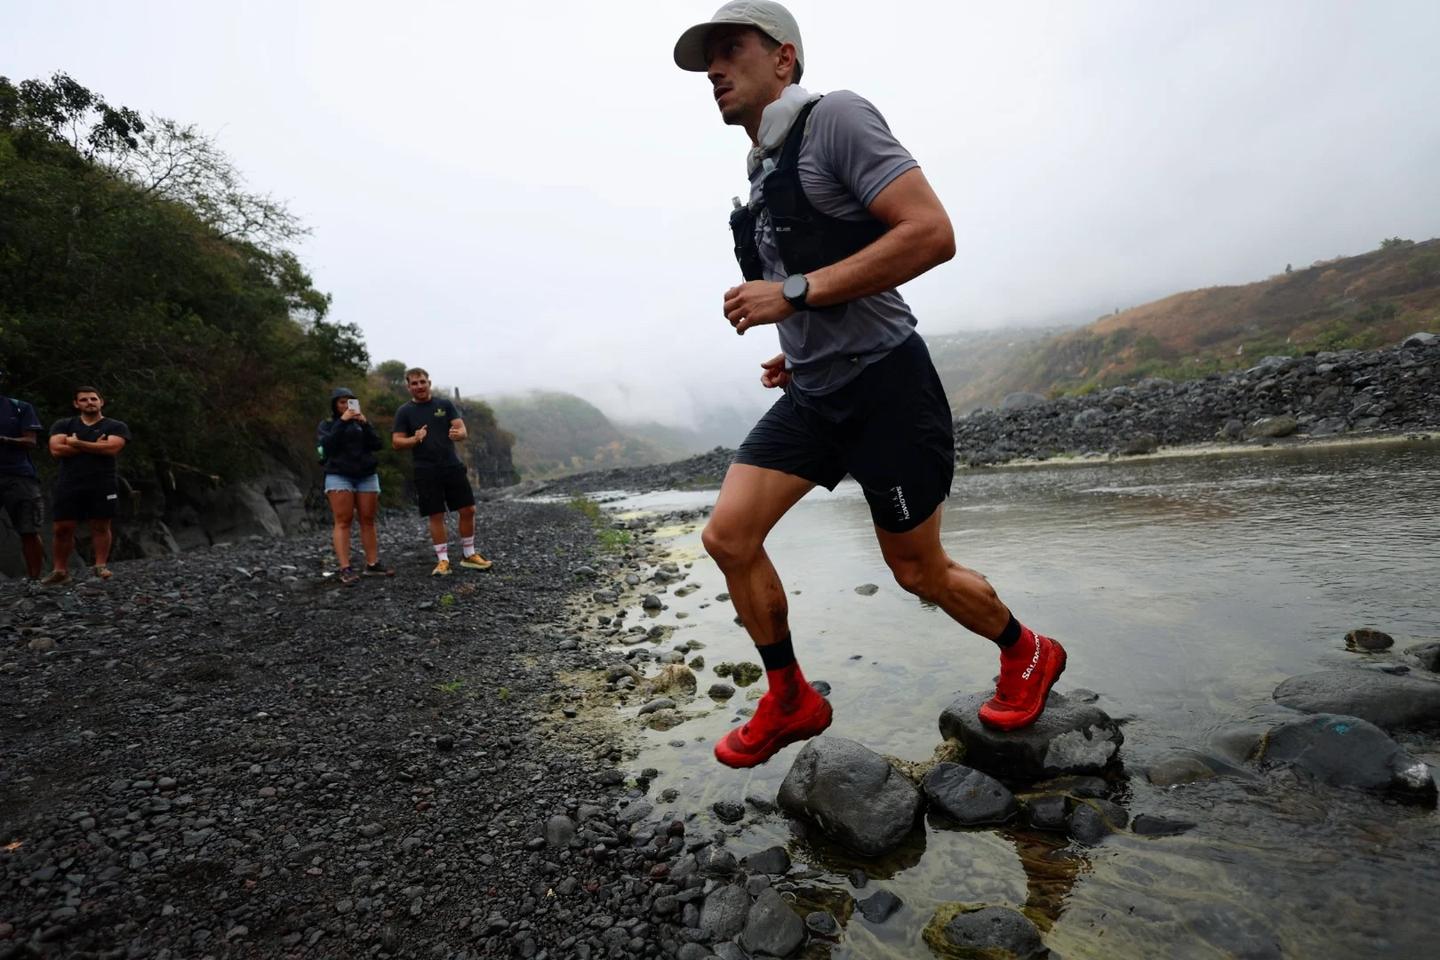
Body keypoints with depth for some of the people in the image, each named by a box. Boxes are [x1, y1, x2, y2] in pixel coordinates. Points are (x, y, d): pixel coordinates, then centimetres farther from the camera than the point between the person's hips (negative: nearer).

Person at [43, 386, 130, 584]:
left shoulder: (116, 427, 6)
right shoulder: (62, 425, 12)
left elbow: (111, 448, -12)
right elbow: (56, 450, -3)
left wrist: (76, 443, -5)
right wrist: (94, 447, -7)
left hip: (103, 484, -2)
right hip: (69, 484, 2)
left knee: (101, 526, 0)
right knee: (62, 528, 1)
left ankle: (101, 566, 5)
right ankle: (60, 570, 9)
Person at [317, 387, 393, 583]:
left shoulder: (361, 422, 15)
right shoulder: (326, 425, 8)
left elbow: (376, 444, 1)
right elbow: (327, 446, -11)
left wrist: (365, 424, -11)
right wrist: (341, 422, -14)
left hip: (367, 476, 3)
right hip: (339, 476, -3)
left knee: (368, 521, 1)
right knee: (343, 521, -9)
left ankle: (372, 564, 4)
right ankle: (345, 568, -13)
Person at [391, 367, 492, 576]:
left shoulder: (445, 404, 7)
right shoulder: (404, 411, 4)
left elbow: (462, 430, 0)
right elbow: (397, 442, 1)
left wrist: (457, 434, -23)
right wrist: (415, 439, -19)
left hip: (453, 466, 2)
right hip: (426, 471, -2)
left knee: (468, 510, 1)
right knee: (436, 516, 1)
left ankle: (468, 555, 17)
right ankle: (443, 561, 12)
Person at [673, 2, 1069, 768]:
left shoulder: (834, 118, -8)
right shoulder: (760, 177, 17)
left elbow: (932, 234, -20)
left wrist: (793, 295, -22)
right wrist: (798, 357, 14)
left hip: (884, 384, -8)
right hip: (814, 394, 8)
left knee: (918, 572, 5)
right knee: (727, 537, -3)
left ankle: (1028, 655, 35)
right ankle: (790, 701, 14)